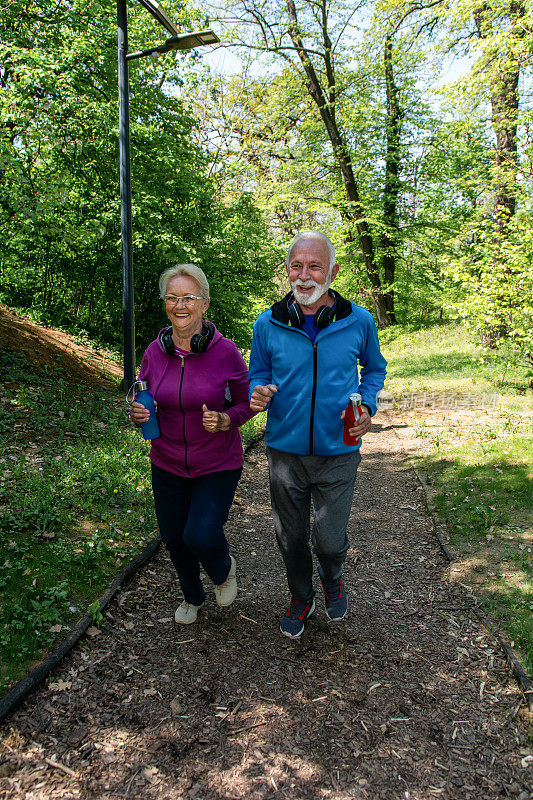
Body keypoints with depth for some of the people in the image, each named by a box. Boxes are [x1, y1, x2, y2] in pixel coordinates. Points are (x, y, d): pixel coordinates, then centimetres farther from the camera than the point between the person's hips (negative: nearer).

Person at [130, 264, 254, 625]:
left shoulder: (225, 351, -14)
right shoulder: (155, 351, -4)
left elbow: (247, 402, -3)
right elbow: (143, 401, 9)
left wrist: (225, 420, -23)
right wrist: (138, 414, -13)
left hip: (218, 465, -4)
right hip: (167, 464, 4)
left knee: (201, 536, -17)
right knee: (174, 538, 14)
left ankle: (224, 569, 23)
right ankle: (193, 597, 46)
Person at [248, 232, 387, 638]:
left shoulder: (358, 321, -5)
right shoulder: (268, 324, -4)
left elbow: (374, 368, 12)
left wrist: (366, 406, -7)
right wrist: (259, 393, -15)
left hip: (338, 452, -1)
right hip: (285, 450, 1)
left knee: (330, 541, 4)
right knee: (291, 538, 14)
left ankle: (333, 581, 42)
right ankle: (301, 599, 43)